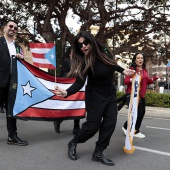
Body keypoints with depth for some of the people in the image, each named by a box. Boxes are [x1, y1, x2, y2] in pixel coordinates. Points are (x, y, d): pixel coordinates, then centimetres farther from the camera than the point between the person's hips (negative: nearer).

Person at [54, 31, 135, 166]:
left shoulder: (104, 51, -11)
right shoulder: (84, 62, -24)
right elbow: (79, 83, -34)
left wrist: (123, 71, 10)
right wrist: (66, 92, -50)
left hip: (110, 94, 5)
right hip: (95, 96, -5)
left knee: (110, 123, 0)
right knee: (93, 125, -4)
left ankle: (98, 153, 11)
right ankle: (73, 143, 22)